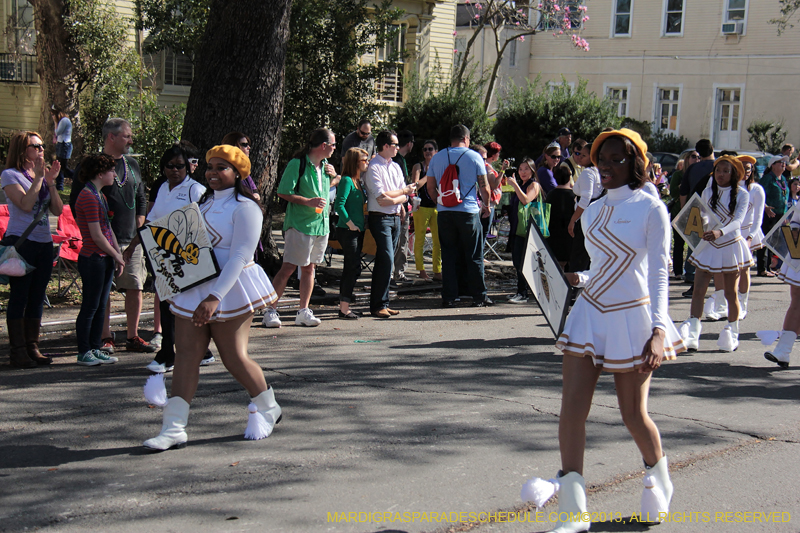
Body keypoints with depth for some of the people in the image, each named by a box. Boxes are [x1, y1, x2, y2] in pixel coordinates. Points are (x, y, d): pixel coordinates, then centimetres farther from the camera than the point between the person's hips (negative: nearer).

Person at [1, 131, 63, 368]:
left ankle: (32, 347, 14)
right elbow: (26, 204, -16)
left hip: (44, 243, 6)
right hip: (20, 243, -6)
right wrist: (38, 178, -13)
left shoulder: (43, 175, 14)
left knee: (37, 298, 8)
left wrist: (51, 182, -3)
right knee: (19, 297, -4)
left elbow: (58, 210, 7)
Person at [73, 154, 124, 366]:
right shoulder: (88, 197, -16)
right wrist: (116, 256, -7)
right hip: (93, 259, -9)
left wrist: (119, 254, 9)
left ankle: (95, 349, 19)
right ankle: (83, 352, 7)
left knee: (101, 307, 12)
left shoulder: (100, 196, 15)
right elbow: (97, 236, -17)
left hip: (105, 259, 9)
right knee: (90, 308, -1)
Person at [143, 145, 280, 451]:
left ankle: (268, 409, 24)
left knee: (234, 359, -1)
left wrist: (214, 297, -28)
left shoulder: (244, 208, -10)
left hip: (230, 290, -7)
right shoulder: (204, 202, 16)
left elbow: (239, 257, -19)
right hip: (193, 288, 7)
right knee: (185, 354, -1)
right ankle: (174, 429, -3)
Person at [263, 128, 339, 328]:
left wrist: (333, 177, 7)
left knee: (309, 268, 9)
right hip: (300, 224, -7)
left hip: (321, 224, 7)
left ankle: (304, 312, 14)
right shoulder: (297, 164, -10)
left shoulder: (325, 166, 13)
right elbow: (283, 192, -12)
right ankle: (270, 310, -3)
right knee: (288, 267, -8)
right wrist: (308, 201, -20)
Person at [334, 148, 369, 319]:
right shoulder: (347, 180, -12)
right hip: (347, 231, -9)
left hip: (357, 231, 9)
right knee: (353, 268, -9)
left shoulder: (358, 181, 16)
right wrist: (350, 224, -18)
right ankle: (344, 308, -4)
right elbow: (339, 205, -21)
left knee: (351, 269, 12)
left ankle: (343, 305, 18)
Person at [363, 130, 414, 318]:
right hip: (380, 218, -7)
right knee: (386, 259, -14)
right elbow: (381, 196, -16)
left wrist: (393, 199, -12)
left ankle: (379, 304, 11)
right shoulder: (373, 167, -8)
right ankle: (379, 305, -10)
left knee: (383, 261, 9)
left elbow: (404, 197, 10)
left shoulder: (396, 167, 17)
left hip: (395, 217, 7)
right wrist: (403, 191, -3)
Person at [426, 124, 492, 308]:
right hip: (469, 211, -3)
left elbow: (430, 187, 10)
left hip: (444, 212, 3)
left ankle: (448, 297, 6)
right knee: (474, 256, 4)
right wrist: (486, 205, 15)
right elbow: (484, 187, 0)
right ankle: (479, 296, 8)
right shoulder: (474, 157, 0)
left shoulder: (437, 158, 8)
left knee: (448, 255, 7)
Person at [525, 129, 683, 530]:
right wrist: (578, 280, 4)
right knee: (572, 408, -6)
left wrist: (657, 330, -23)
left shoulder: (651, 209, -8)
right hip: (590, 312, 5)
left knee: (633, 414, 5)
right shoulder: (592, 213, 10)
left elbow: (658, 274, -14)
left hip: (631, 317, -5)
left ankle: (659, 482, 36)